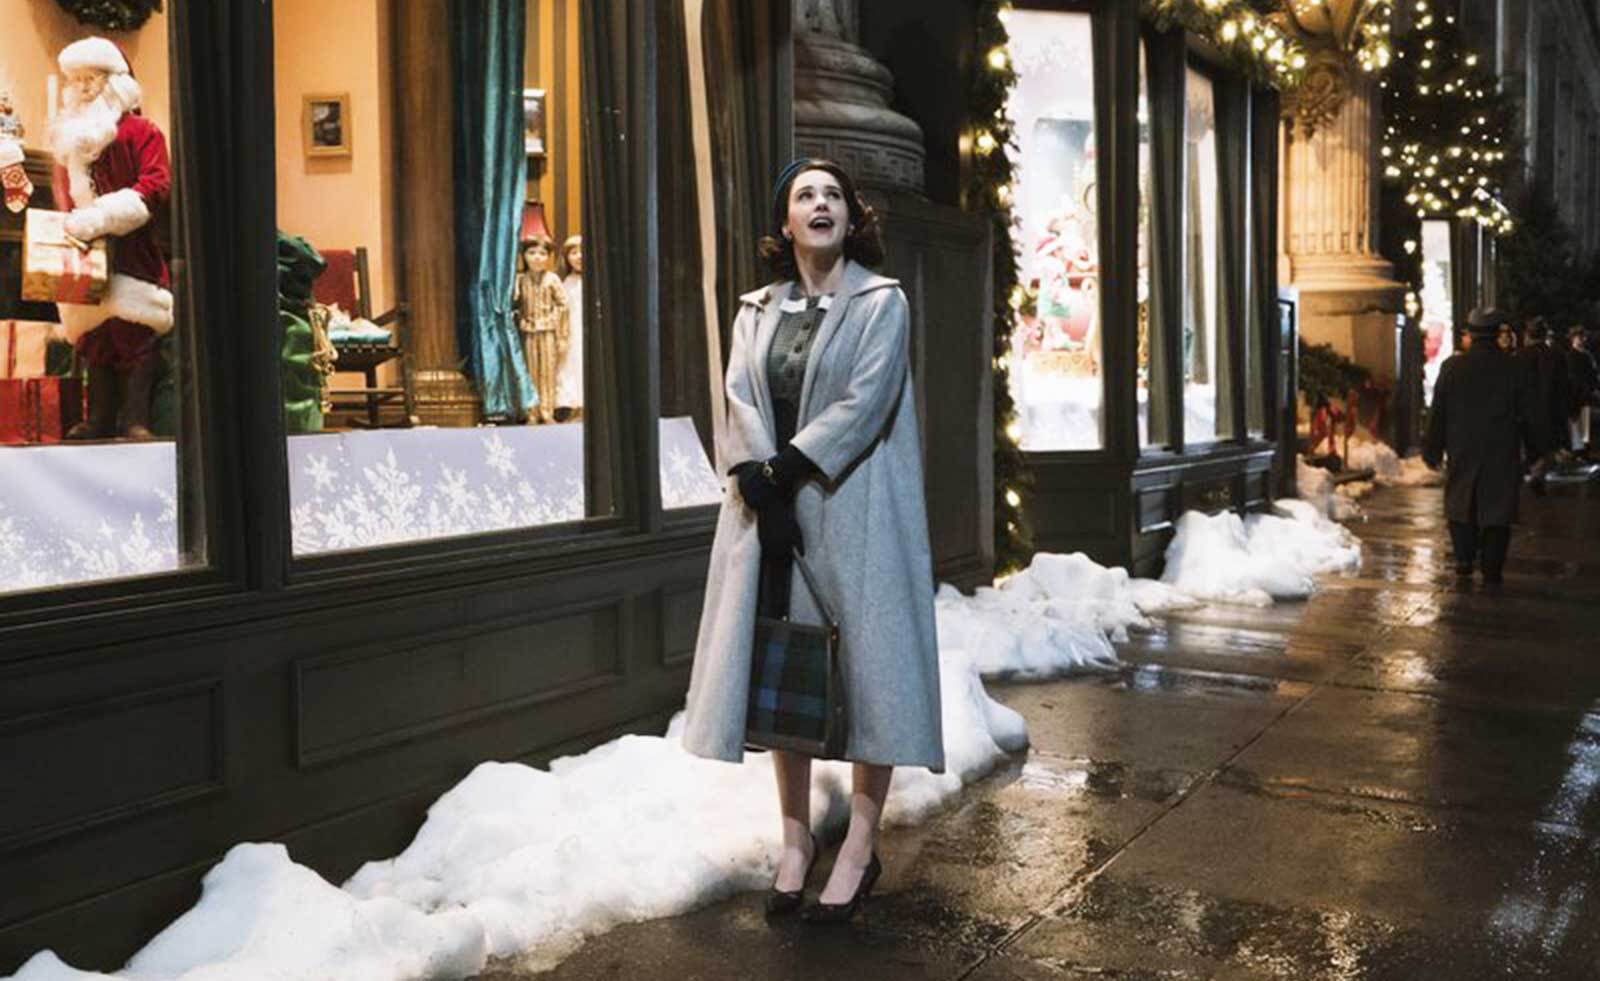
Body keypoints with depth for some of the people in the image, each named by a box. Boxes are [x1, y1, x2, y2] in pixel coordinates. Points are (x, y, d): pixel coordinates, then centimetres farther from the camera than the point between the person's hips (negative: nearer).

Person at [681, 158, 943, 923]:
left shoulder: (882, 302, 2)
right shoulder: (757, 311, 13)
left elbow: (863, 403, -10)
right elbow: (740, 404, 1)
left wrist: (784, 472, -15)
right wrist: (760, 488, -14)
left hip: (852, 511, -4)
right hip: (769, 510, 4)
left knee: (865, 661, -2)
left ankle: (859, 848, 7)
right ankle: (797, 838, 16)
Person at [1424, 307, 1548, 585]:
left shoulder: (1451, 367, -4)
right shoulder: (1514, 370, -5)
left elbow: (1437, 413, -1)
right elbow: (1532, 415, 1)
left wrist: (1432, 450, 7)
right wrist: (1537, 448, 14)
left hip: (1462, 451, 1)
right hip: (1502, 455, -1)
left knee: (1460, 504, 15)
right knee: (1497, 510, 3)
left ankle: (1464, 559, 8)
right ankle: (1492, 570, 3)